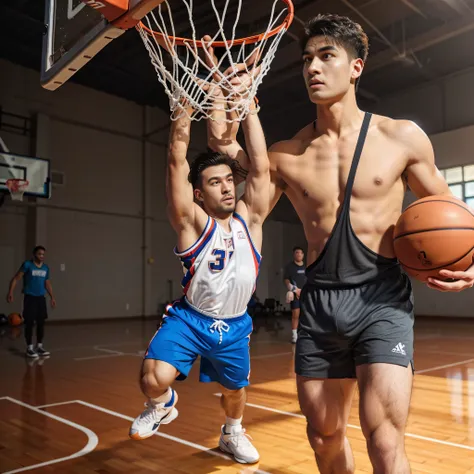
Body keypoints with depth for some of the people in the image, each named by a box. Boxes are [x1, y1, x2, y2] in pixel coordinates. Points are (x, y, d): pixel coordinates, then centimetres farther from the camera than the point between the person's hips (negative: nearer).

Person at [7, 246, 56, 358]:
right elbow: (16, 278, -9)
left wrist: (52, 297, 17)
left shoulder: (46, 268, 9)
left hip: (41, 298, 5)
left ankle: (39, 346, 18)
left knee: (41, 323, 7)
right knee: (30, 323, -2)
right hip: (30, 297, -5)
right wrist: (10, 292, -19)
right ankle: (29, 348, 7)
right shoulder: (27, 265, -7)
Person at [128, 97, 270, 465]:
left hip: (234, 325, 4)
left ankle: (232, 434, 56)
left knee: (235, 388, 21)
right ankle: (163, 404, 15)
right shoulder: (192, 222, -16)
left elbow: (261, 167, -15)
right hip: (189, 319, -3)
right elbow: (178, 159, -24)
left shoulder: (249, 218, -7)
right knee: (154, 379, -24)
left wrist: (248, 106, -15)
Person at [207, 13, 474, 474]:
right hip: (319, 302, 3)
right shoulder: (283, 156, 3)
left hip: (382, 297, -2)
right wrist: (232, 151, -3)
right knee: (323, 435, 15)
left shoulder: (402, 137, -1)